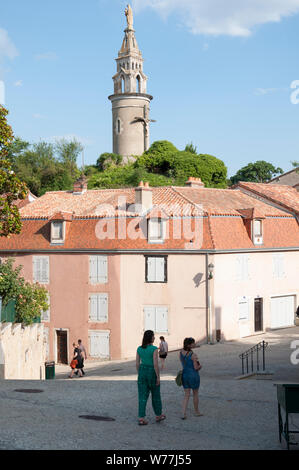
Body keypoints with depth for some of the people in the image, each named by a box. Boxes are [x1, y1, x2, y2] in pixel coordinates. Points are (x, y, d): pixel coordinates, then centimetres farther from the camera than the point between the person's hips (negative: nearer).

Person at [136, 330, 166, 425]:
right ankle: (158, 415, 28)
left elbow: (137, 363, 5)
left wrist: (139, 375, 16)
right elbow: (155, 364, -17)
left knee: (142, 396, 4)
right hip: (152, 372, -4)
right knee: (155, 395, 14)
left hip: (142, 371, 4)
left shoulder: (139, 349, 1)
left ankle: (141, 418, -2)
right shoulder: (154, 349, -14)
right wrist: (158, 377, -10)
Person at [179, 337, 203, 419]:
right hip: (193, 375, -5)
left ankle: (183, 413, -1)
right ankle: (196, 411, 30)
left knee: (187, 395, 11)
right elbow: (196, 368, -16)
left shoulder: (181, 352, 1)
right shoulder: (193, 355, -19)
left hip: (184, 375, 5)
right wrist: (200, 366, 7)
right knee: (195, 394, 15)